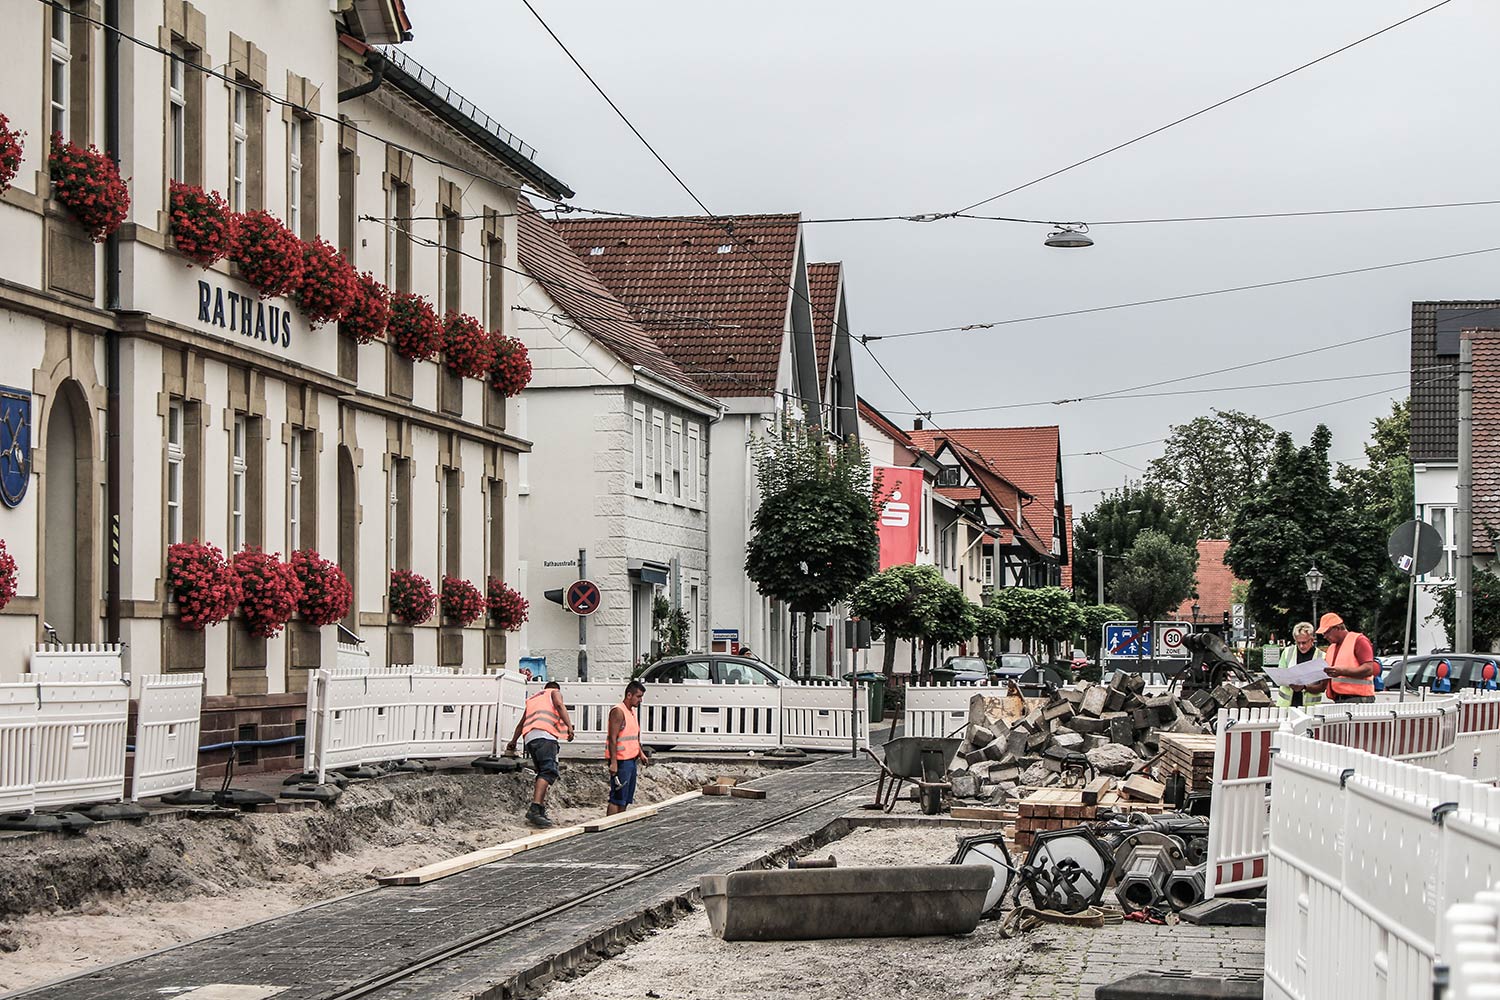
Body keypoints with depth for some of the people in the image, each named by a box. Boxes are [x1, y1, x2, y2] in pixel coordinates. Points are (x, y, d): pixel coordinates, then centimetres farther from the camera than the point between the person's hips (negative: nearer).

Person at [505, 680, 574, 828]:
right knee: (549, 771, -18)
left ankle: (540, 811, 6)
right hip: (544, 735, -7)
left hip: (529, 738, 7)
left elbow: (521, 723, 44)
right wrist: (569, 726, -14)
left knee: (544, 773, 14)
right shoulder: (555, 692, 19)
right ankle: (534, 809, -35)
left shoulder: (532, 699, 36)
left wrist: (513, 741, 57)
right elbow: (559, 705, -5)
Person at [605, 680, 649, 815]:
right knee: (617, 798, -10)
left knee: (626, 799, 12)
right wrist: (613, 762, -24)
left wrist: (641, 753, 15)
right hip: (621, 761, -10)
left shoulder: (633, 711, 16)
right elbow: (613, 738, -19)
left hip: (631, 760, 10)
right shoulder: (618, 711, -14)